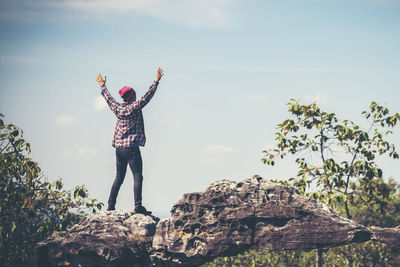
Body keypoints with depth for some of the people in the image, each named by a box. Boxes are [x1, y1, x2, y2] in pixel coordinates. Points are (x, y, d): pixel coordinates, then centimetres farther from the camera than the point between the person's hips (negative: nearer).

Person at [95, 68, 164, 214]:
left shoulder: (117, 108, 8)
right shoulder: (134, 107, -8)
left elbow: (108, 98, 24)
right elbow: (146, 97, -15)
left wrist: (102, 85, 40)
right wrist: (156, 82, -14)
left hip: (118, 147, 7)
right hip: (132, 147, -7)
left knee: (119, 177, 14)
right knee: (137, 176, -9)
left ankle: (111, 205, 13)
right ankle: (138, 205, -19)